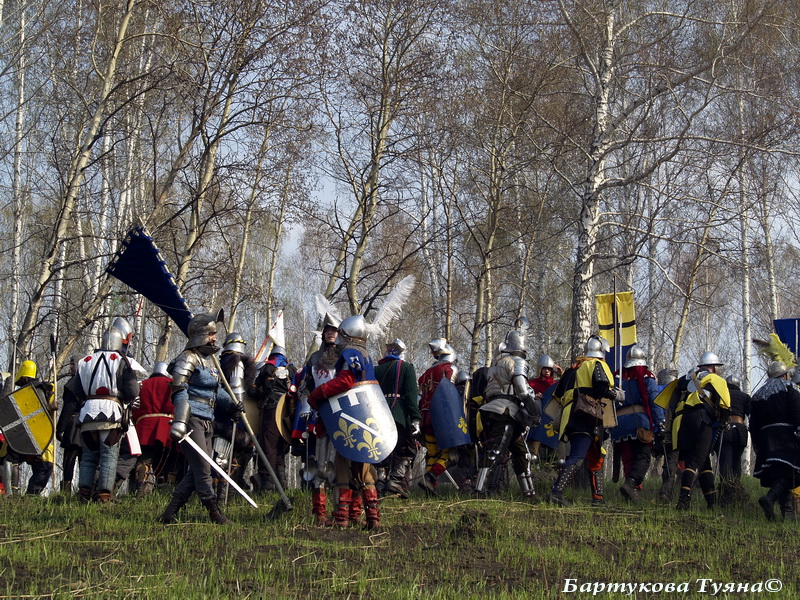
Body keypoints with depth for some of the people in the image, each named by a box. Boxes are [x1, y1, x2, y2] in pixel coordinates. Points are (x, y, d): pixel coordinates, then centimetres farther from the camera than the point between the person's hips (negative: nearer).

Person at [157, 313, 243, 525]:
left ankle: (169, 513, 11)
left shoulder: (209, 358, 21)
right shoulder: (189, 358, -8)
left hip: (206, 421, 10)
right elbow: (179, 390, -17)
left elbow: (216, 390, 31)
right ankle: (215, 513, -6)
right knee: (203, 468, -8)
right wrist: (179, 422, -27)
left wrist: (232, 404, 14)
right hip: (193, 419, -10)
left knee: (198, 470, 7)